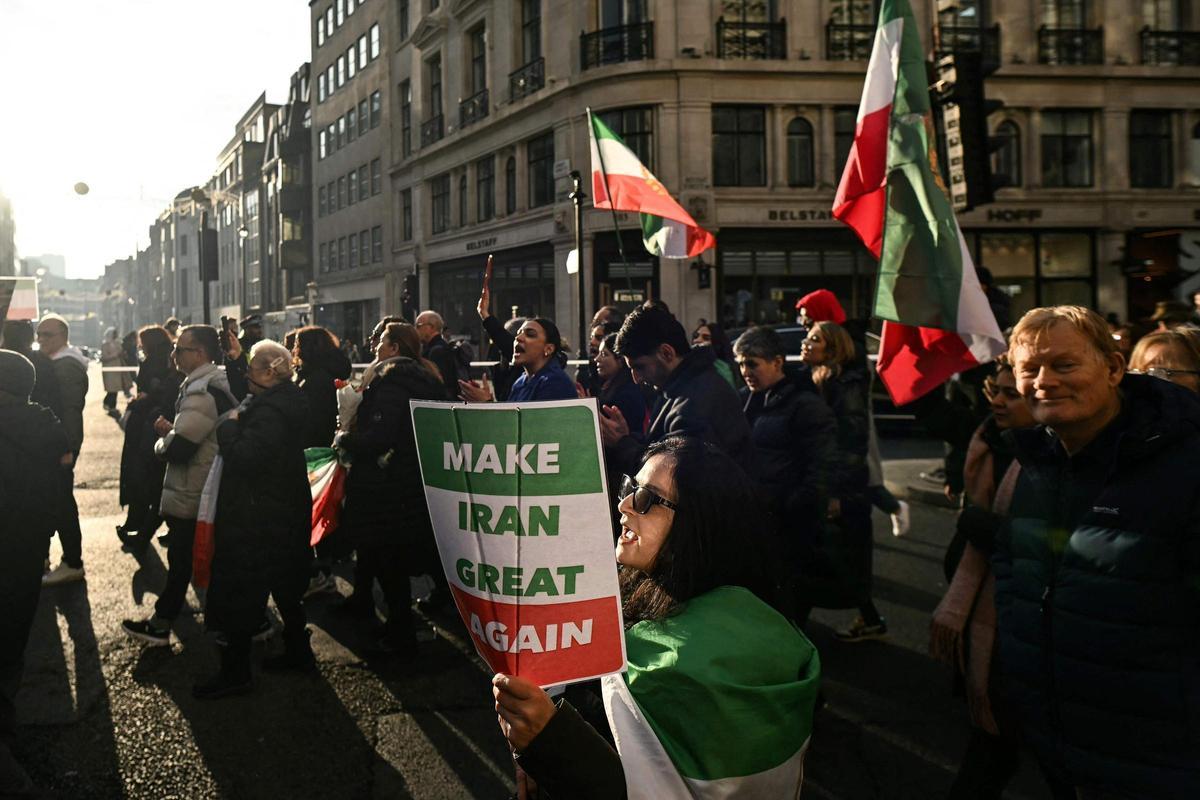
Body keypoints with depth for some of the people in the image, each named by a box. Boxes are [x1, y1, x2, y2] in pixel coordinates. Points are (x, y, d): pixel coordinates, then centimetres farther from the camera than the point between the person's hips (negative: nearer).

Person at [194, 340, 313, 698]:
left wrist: (229, 425, -18)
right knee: (284, 584, 20)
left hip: (257, 519, -10)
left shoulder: (268, 412, -23)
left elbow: (244, 457, -30)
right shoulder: (288, 402, 8)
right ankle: (298, 651, 31)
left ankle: (235, 672, 7)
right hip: (286, 511, 10)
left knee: (238, 591, -1)